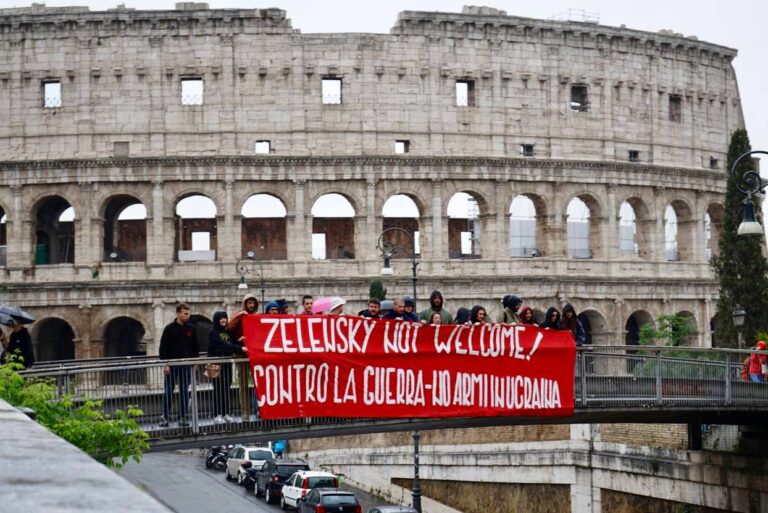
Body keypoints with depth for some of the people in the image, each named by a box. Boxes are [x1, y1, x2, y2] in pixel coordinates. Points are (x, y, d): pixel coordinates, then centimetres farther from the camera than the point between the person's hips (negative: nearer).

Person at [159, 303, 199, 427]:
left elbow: (195, 347, 12)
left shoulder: (190, 328, 6)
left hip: (186, 365, 3)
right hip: (172, 364, -3)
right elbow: (163, 347, -4)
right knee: (168, 392, 0)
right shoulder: (170, 328, -3)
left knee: (184, 391, 4)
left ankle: (183, 417, 9)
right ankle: (165, 417, 6)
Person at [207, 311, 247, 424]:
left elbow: (231, 344, 13)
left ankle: (226, 414, 10)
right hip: (217, 364, -6)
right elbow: (223, 344, -17)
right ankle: (218, 415, -4)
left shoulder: (227, 332, 16)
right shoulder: (212, 332, -4)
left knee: (227, 389, 5)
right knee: (218, 389, -6)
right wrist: (240, 348, -25)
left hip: (227, 364, 6)